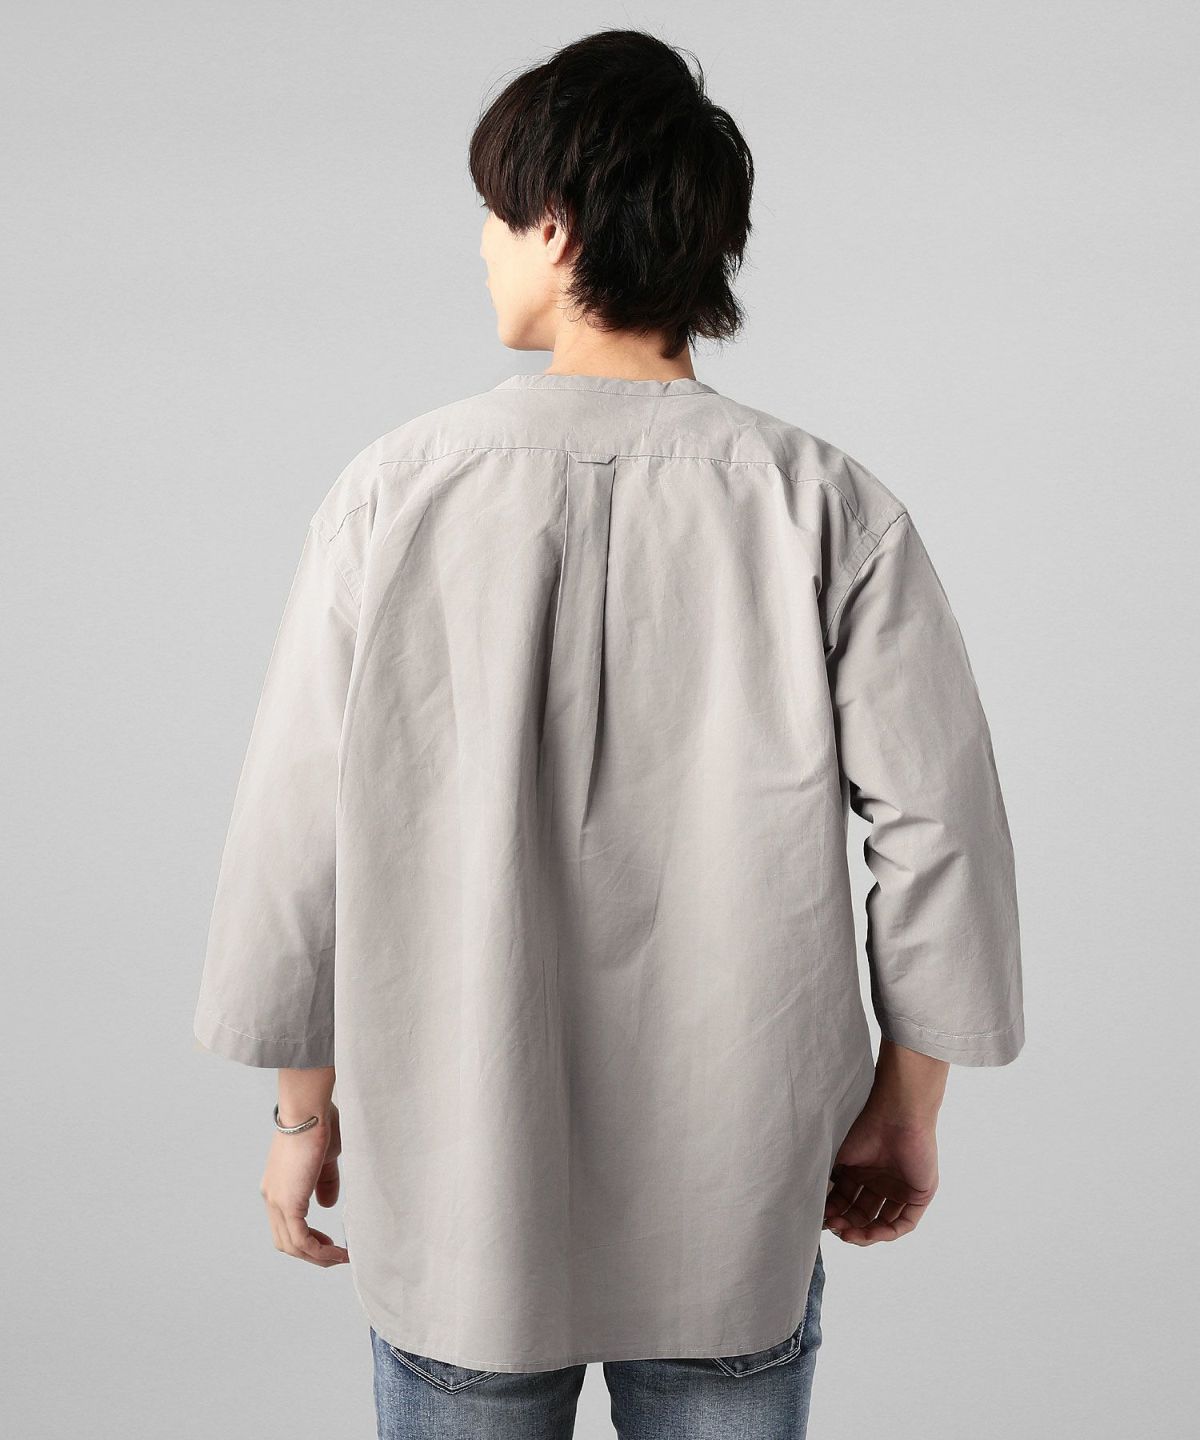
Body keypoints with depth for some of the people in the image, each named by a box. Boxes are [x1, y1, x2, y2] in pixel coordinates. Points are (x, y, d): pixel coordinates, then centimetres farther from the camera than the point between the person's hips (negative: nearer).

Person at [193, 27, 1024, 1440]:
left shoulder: (395, 492, -10)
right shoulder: (829, 510, -9)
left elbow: (295, 836, -6)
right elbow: (938, 824, -8)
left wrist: (305, 1109, 6)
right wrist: (907, 1107, 5)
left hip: (455, 1193, 0)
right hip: (734, 1208, 1)